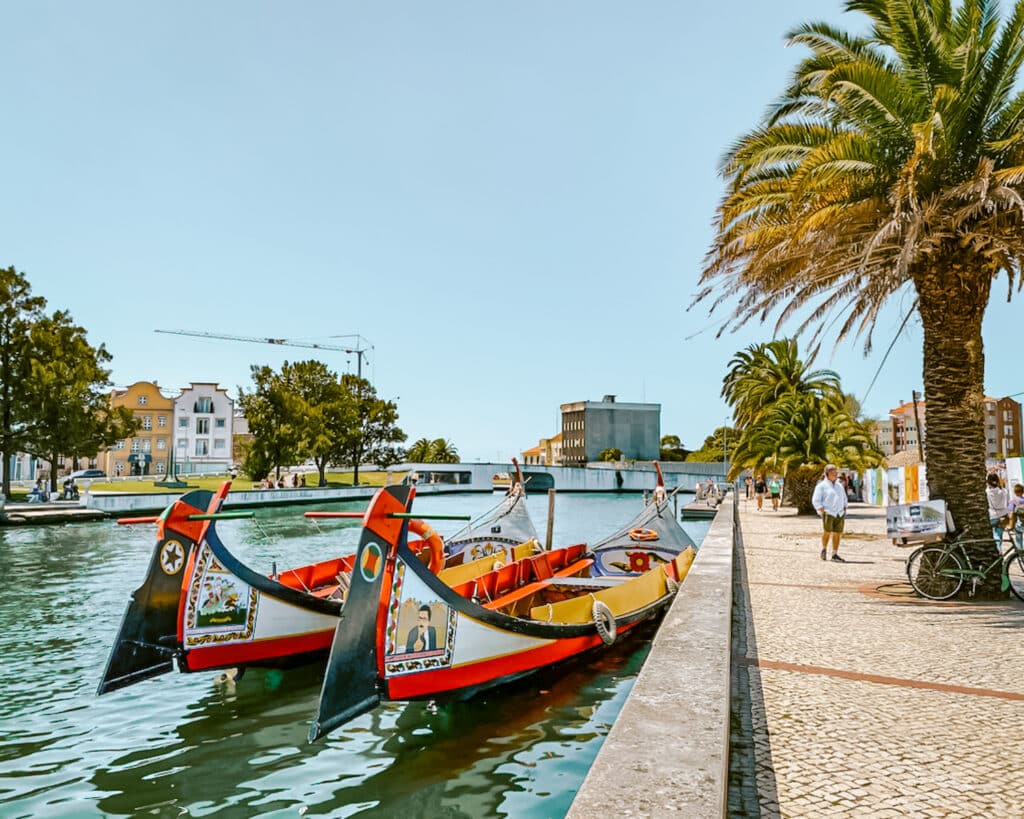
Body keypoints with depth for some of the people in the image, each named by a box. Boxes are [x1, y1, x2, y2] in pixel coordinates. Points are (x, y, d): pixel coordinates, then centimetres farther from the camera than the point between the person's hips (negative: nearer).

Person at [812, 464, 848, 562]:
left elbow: (844, 499, 29)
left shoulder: (840, 485, 20)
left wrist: (844, 510, 16)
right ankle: (824, 549, 10)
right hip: (828, 513, -5)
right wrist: (822, 512, -11)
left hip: (840, 514, 5)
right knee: (827, 531, -14)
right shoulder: (822, 486, 1)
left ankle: (835, 555, 8)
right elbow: (815, 501, -3)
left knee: (837, 534, 0)